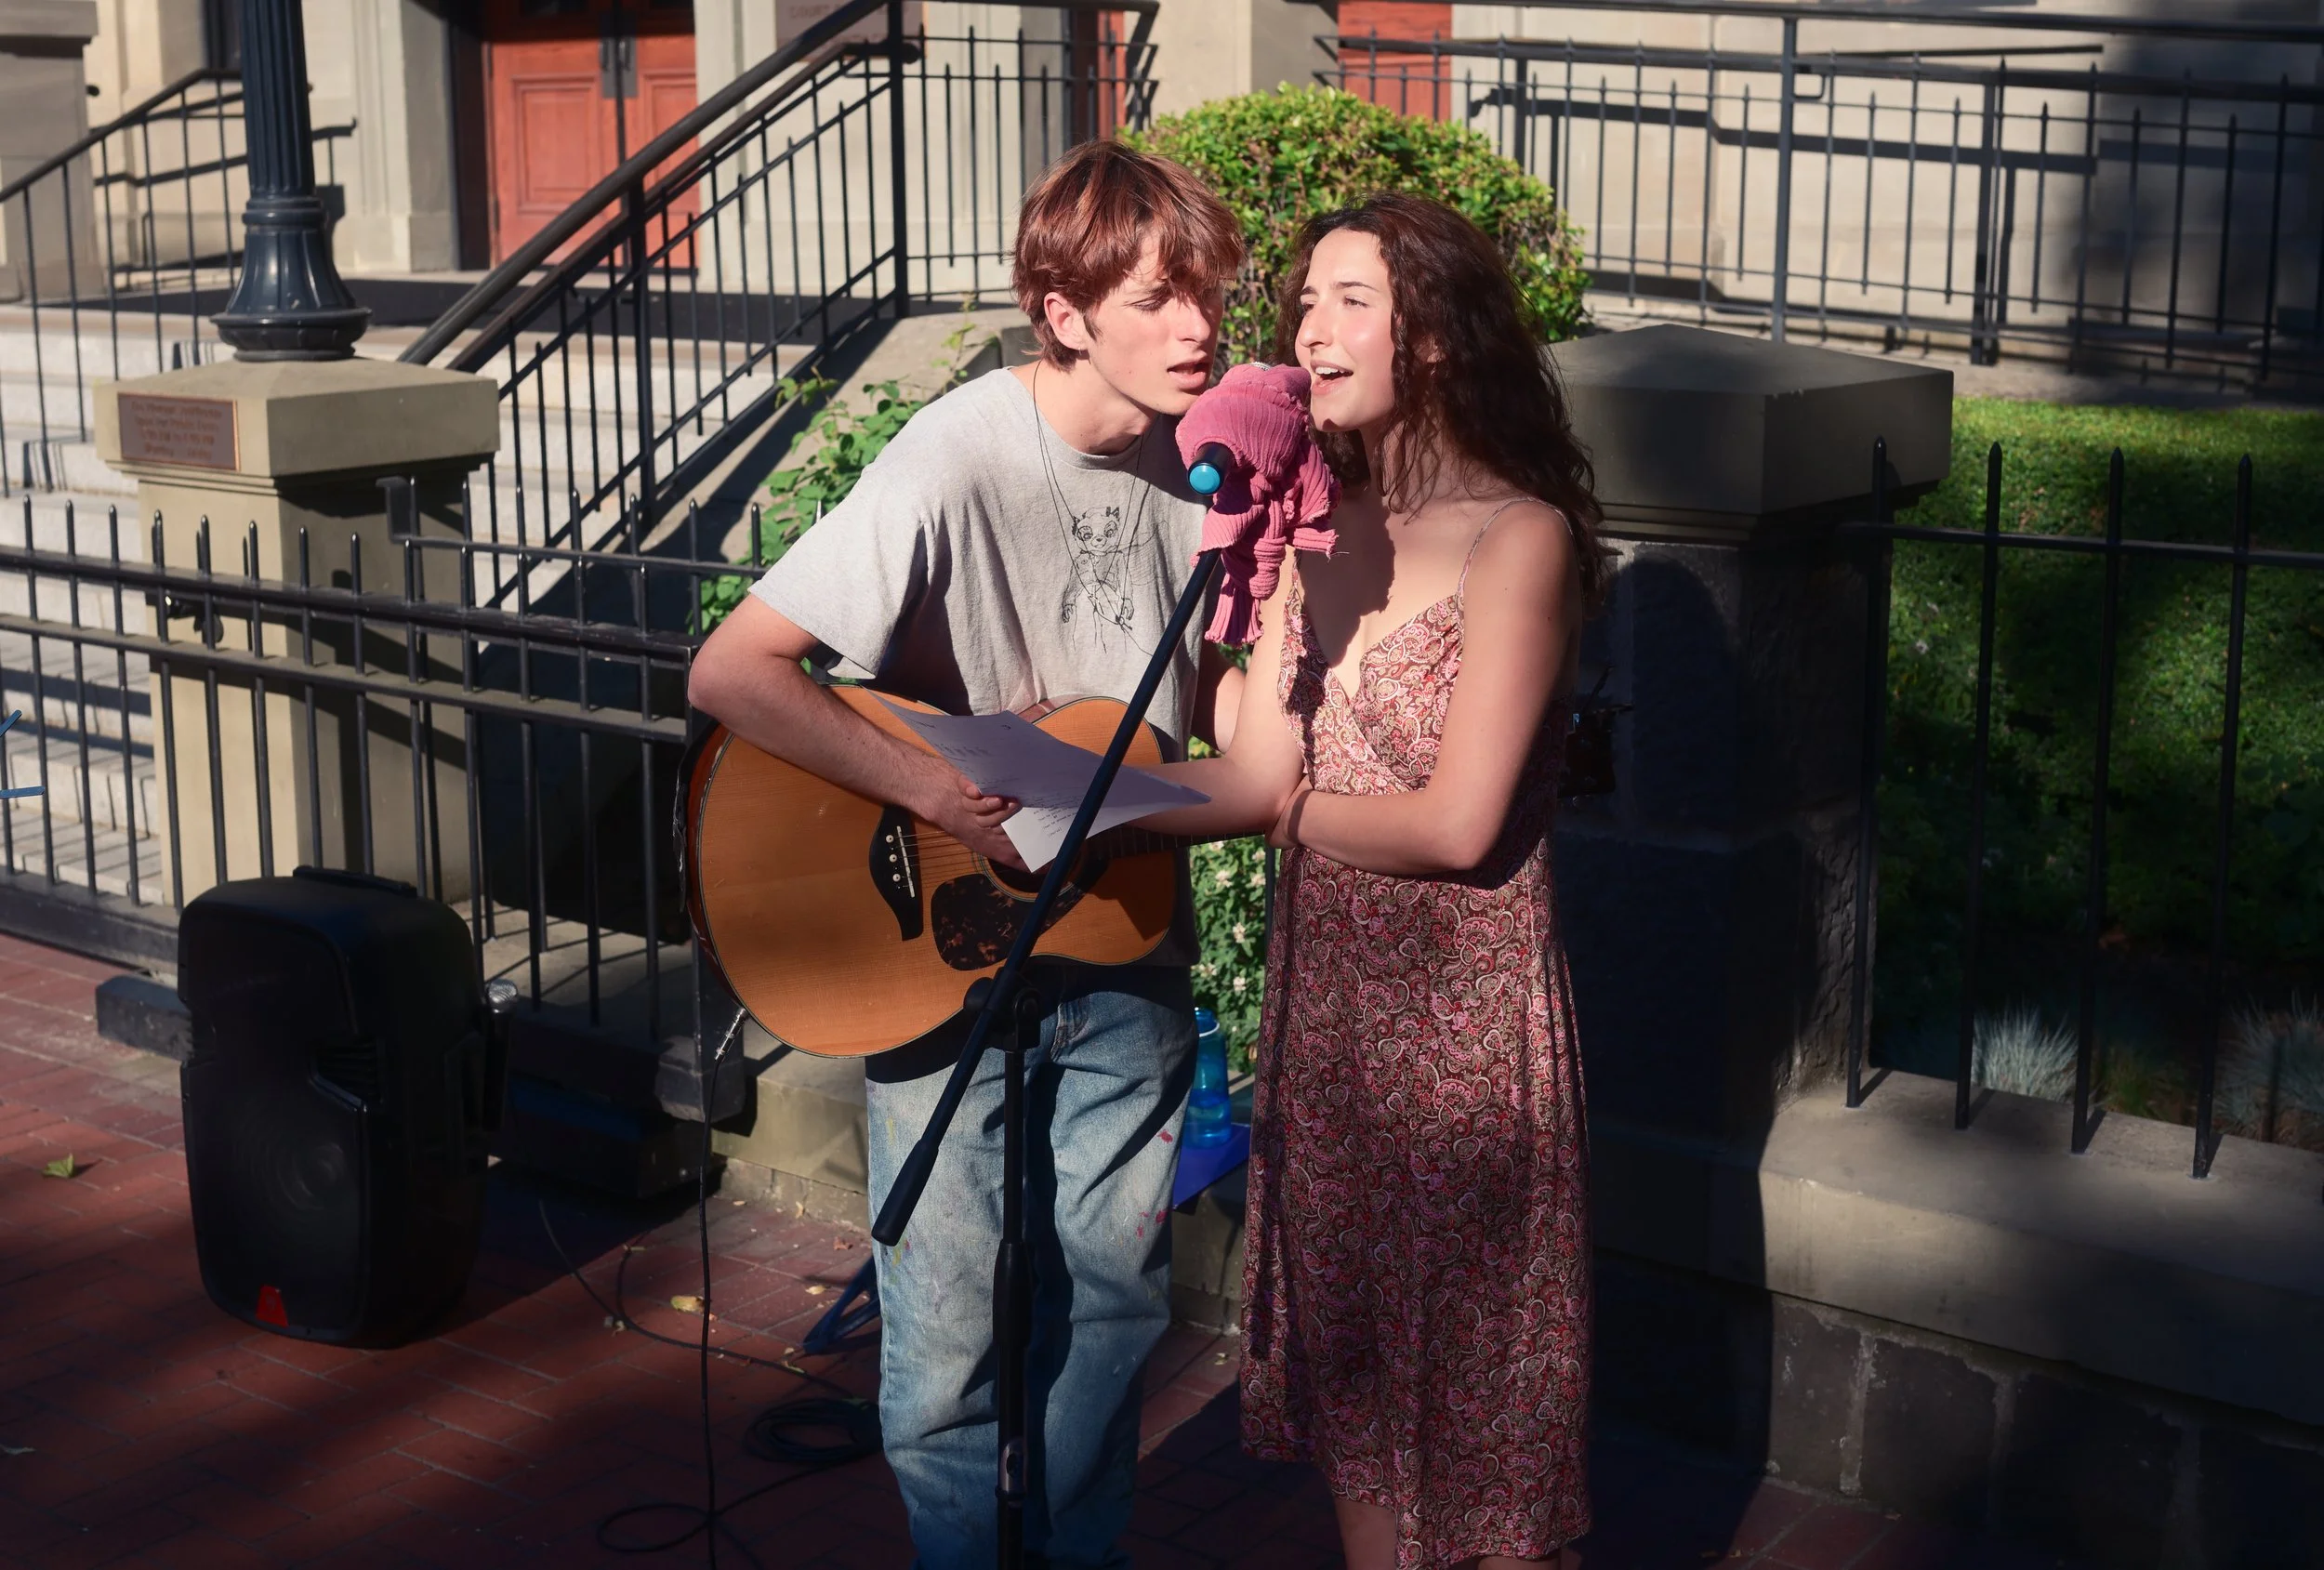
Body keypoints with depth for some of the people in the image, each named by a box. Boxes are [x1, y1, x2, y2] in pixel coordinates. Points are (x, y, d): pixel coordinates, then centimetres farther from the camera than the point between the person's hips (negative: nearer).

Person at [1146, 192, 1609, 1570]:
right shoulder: (1322, 529, 6)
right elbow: (1257, 775, 0)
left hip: (1464, 1006, -6)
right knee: (1352, 1350, 18)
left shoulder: (1520, 538, -14)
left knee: (1477, 1368, 8)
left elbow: (1457, 825, -18)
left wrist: (1296, 809, -6)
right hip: (1325, 996, 7)